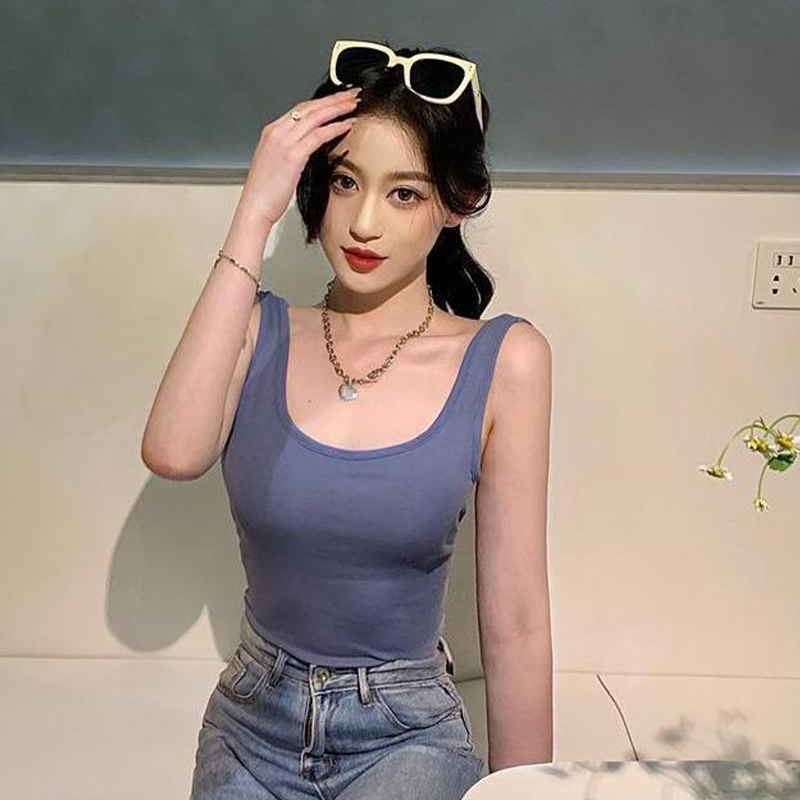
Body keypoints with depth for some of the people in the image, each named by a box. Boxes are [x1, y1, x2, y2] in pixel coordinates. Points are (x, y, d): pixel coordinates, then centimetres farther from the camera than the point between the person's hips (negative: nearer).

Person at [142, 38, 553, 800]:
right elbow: (173, 453, -26)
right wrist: (253, 217, -24)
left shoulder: (501, 359, -11)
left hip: (407, 734, -2)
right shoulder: (259, 331, -5)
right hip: (252, 723, 3)